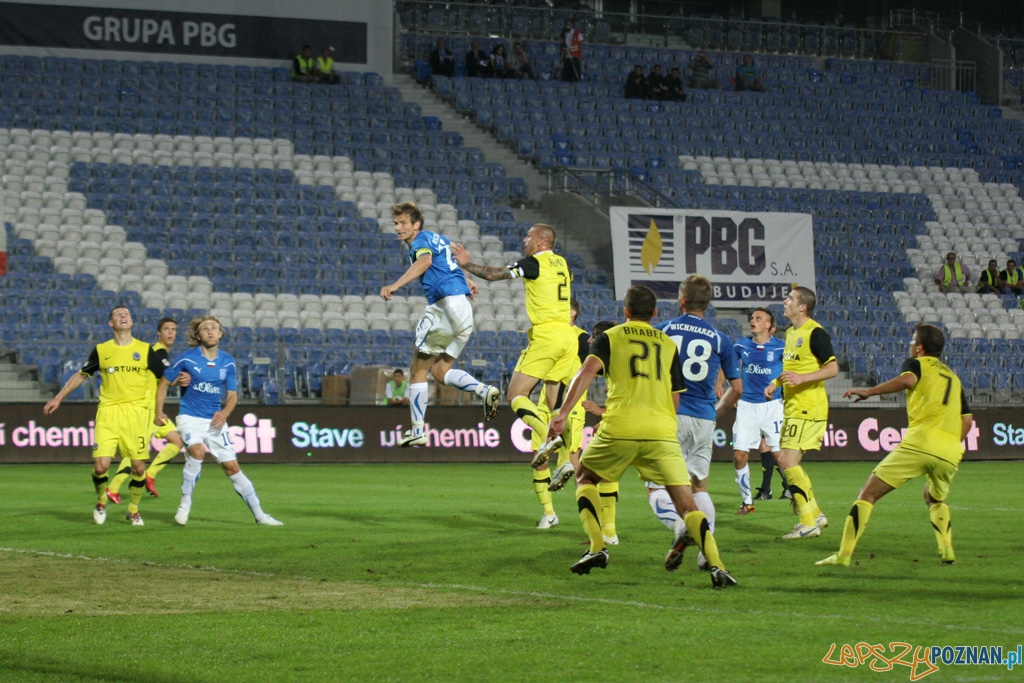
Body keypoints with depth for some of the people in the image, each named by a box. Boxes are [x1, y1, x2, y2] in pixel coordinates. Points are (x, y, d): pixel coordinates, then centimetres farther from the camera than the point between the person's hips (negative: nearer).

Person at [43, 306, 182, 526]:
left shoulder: (145, 350, 6)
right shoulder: (101, 350, 7)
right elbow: (81, 375, 19)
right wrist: (58, 398, 17)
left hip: (137, 412, 0)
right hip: (109, 412, 0)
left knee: (138, 466, -2)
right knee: (100, 465, -11)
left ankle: (133, 510, 21)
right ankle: (101, 502, 18)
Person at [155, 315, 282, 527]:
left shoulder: (228, 363, 2)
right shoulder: (187, 359, -7)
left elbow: (232, 395, 7)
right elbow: (163, 383, 4)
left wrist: (225, 412, -14)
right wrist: (159, 412, -6)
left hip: (215, 420, 3)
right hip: (190, 417, -3)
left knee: (231, 467, 2)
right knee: (197, 451, -31)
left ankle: (259, 515, 11)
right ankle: (185, 505, -14)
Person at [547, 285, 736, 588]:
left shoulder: (609, 338, 12)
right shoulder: (669, 345, 20)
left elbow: (587, 371, -6)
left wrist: (563, 413, -13)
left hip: (619, 428, -1)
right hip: (662, 432, 2)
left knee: (585, 478, 23)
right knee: (686, 503, 0)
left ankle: (597, 548, 6)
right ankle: (717, 566, -18)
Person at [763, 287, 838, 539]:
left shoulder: (815, 333, -13)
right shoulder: (791, 332, 15)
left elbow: (833, 368, -17)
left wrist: (802, 378, -27)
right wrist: (775, 383, 13)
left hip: (808, 409, -10)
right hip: (793, 408, 10)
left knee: (787, 460, -15)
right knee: (789, 462, 11)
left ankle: (809, 523, -10)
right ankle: (815, 515, 21)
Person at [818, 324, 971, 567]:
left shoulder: (917, 364, 12)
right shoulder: (952, 376, 29)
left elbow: (907, 380, -12)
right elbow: (967, 419, 24)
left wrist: (869, 392, -11)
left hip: (920, 441, -6)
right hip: (950, 453, 6)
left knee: (868, 494, -1)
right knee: (935, 499, 33)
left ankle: (844, 555, -12)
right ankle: (947, 551, 11)